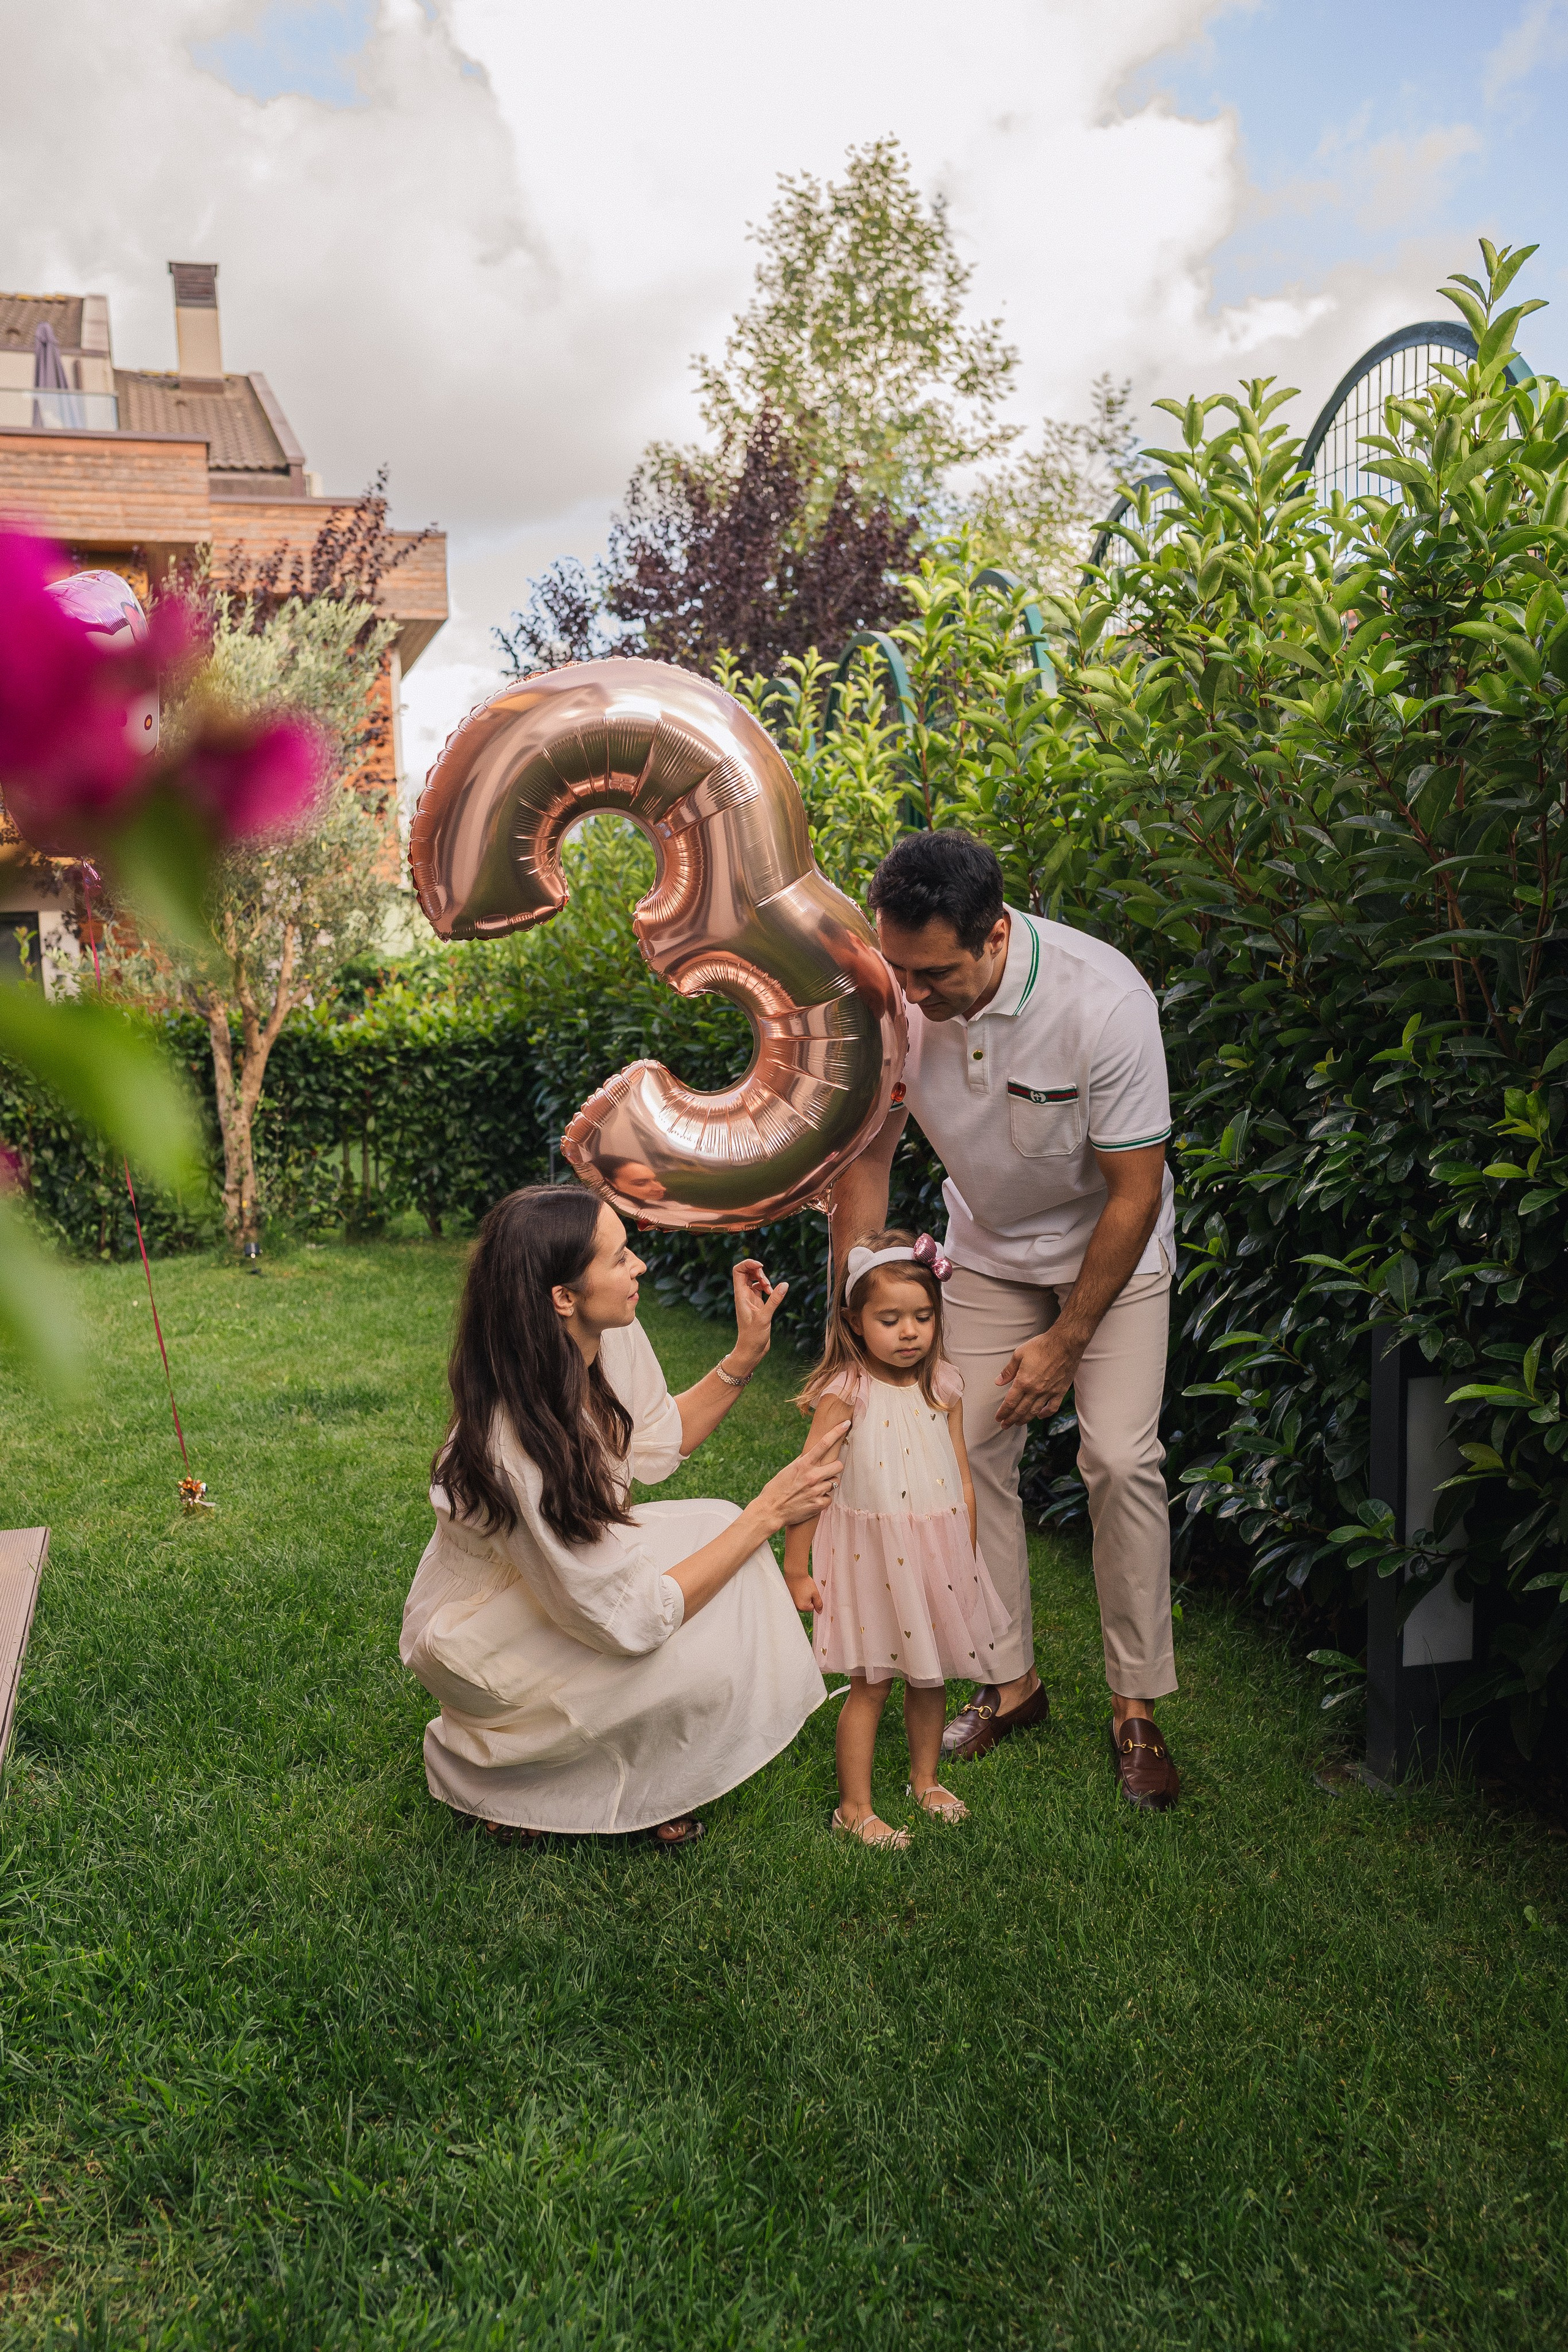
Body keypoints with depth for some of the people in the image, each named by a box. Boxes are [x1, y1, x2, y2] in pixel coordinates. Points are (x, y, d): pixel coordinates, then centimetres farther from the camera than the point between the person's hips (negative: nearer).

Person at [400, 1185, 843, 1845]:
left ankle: (654, 1783, 7)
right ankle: (492, 1771, 3)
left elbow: (659, 1441, 7)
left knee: (718, 1527, -8)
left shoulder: (615, 1339, -16)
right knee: (699, 1663, -22)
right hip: (481, 1636, -8)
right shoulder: (517, 1451, -38)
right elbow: (633, 1619, -30)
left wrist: (746, 1355, -5)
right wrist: (768, 1513, -27)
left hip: (576, 1564, 8)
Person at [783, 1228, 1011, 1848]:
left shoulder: (942, 1388, -1)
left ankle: (925, 1780, 38)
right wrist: (795, 1570, -9)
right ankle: (854, 1807, 18)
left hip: (937, 1551, 5)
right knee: (871, 1682, 3)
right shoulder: (846, 1392, -15)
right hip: (871, 1554, -4)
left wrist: (967, 1560, 11)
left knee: (931, 1675, 16)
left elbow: (962, 1482, 7)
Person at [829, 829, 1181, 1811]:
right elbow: (866, 1152, -7)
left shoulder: (1103, 1001, -33)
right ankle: (1012, 1682, 17)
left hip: (1110, 1242, -3)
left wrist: (1064, 1343, -16)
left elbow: (1136, 1191, -23)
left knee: (1122, 1459, -11)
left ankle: (1138, 1708, 6)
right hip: (989, 1243, 4)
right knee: (972, 1451, 0)